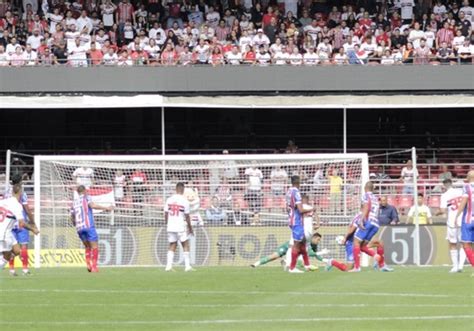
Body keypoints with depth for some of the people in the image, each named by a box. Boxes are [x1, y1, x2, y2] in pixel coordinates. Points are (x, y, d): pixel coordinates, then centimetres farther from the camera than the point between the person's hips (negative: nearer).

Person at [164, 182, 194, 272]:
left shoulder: (169, 199, 2)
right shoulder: (184, 201, -9)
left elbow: (166, 214, 5)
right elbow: (187, 216, -6)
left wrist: (167, 224, 18)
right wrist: (190, 228, 4)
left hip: (170, 227, 4)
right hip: (181, 227, -4)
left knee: (172, 246, 11)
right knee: (185, 245, 5)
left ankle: (169, 265, 3)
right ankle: (187, 266, -1)